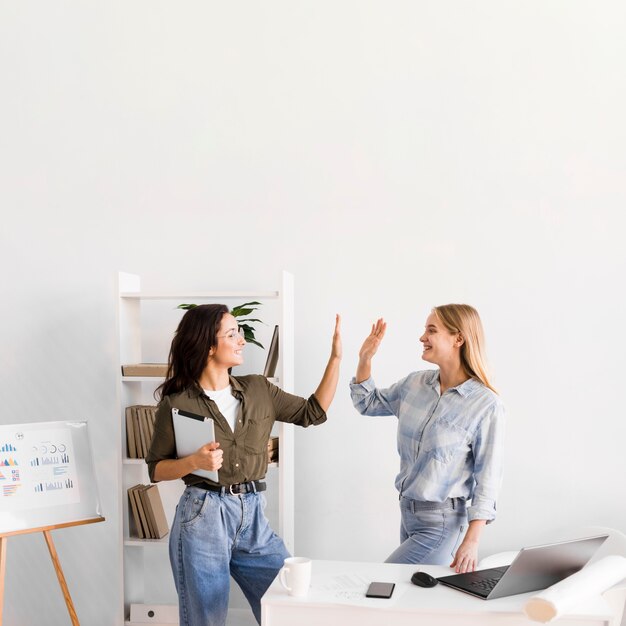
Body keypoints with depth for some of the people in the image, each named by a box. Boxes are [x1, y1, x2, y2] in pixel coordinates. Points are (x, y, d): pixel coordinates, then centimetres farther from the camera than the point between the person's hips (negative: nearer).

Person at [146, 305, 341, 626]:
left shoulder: (258, 389, 6)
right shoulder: (177, 402, -6)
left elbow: (313, 412, 9)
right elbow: (156, 469, 0)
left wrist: (335, 357, 3)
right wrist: (194, 462, -20)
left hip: (253, 515, 4)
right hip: (203, 516, -4)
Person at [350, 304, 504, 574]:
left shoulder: (486, 404, -17)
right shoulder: (415, 383, 1)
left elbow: (487, 478, -15)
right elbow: (367, 403, 16)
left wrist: (471, 542, -17)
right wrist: (365, 359, 2)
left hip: (441, 523, -7)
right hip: (407, 511, 7)